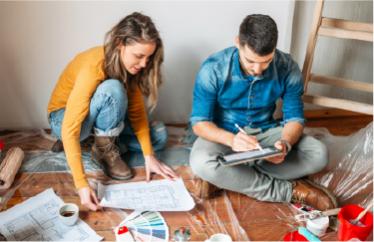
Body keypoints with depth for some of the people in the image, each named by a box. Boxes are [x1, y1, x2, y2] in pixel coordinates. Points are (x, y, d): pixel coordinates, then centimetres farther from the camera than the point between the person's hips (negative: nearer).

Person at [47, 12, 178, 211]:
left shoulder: (130, 65, -15)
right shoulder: (93, 67, -36)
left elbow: (136, 110, -10)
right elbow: (70, 129, -39)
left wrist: (149, 155, -20)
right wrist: (82, 185, -44)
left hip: (99, 116, 6)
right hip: (64, 119, -6)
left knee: (158, 137, -8)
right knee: (112, 89, -37)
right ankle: (105, 148, -16)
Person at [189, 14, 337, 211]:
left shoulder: (287, 68, -15)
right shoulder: (213, 69, -21)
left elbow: (295, 118, -8)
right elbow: (199, 122, -18)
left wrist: (285, 143, -32)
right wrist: (231, 139, -39)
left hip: (266, 132, 3)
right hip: (225, 135, -2)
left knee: (318, 154, -21)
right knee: (201, 163, -35)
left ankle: (225, 177, -20)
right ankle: (291, 190, -20)